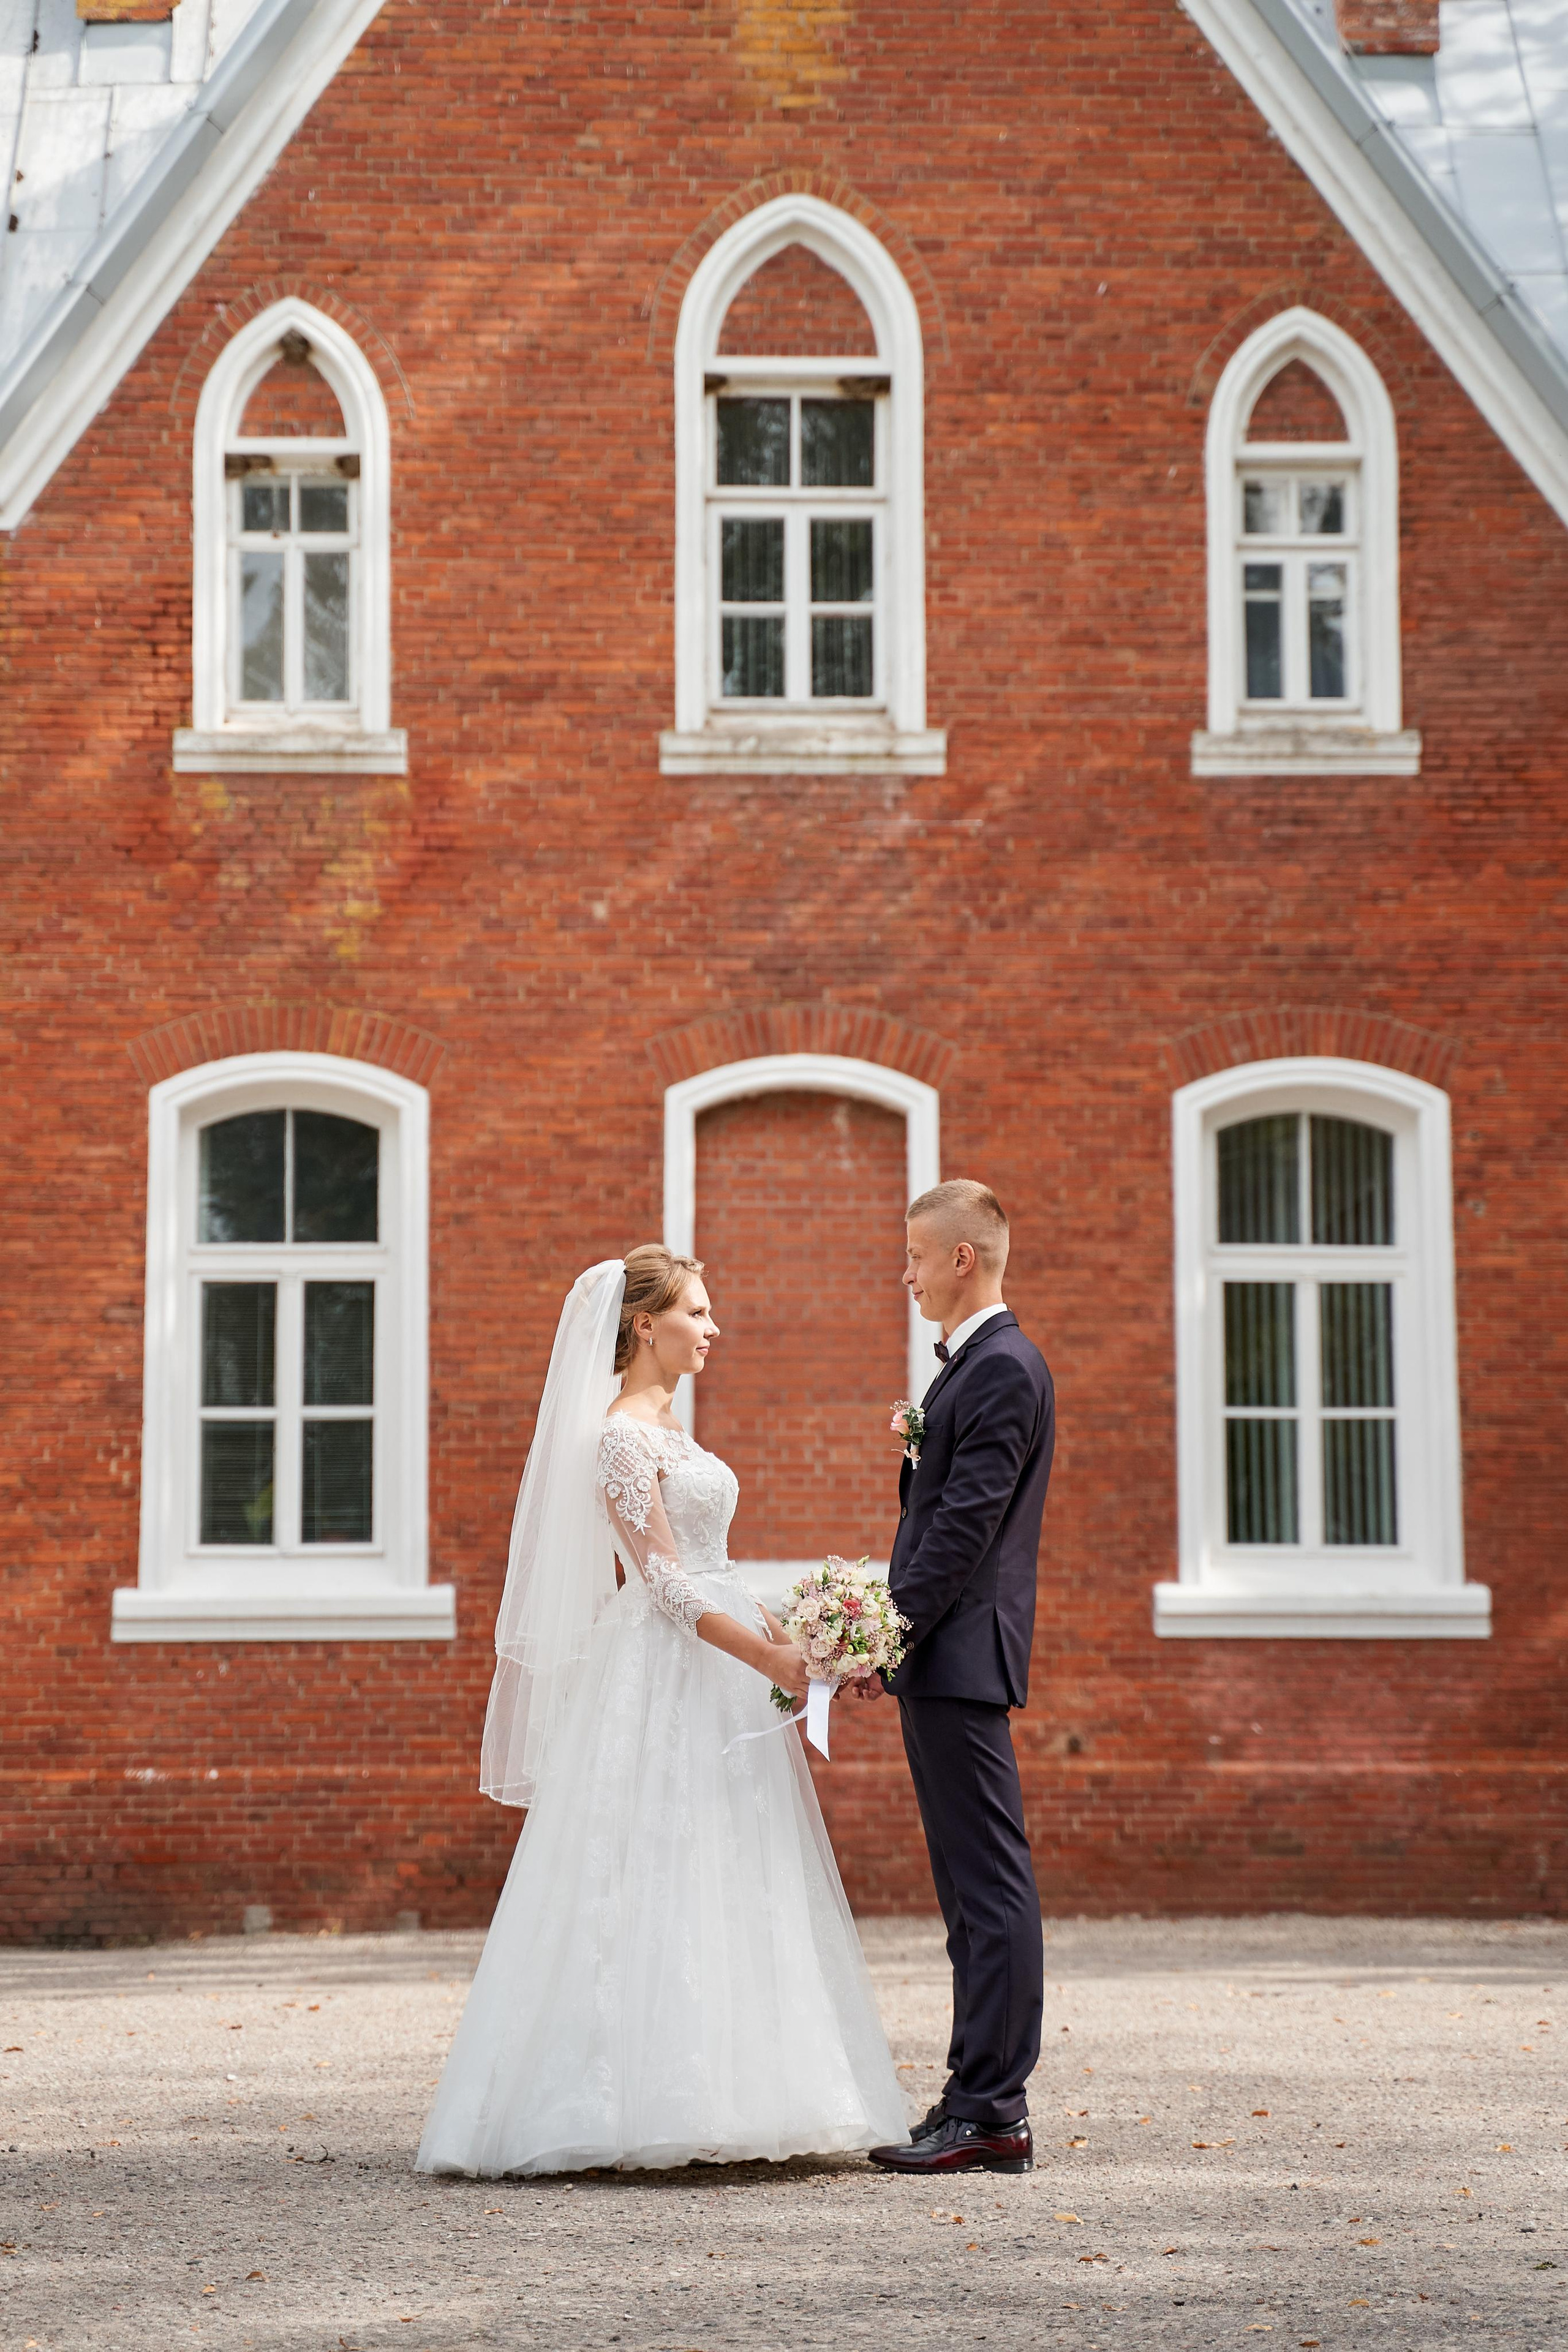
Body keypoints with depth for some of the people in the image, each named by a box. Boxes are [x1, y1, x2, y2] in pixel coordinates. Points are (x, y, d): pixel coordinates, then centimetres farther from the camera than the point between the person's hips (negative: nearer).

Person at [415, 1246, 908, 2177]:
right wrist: (773, 1662, -18)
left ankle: (711, 2101, 10)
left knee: (722, 1884, 7)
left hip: (714, 1677, 10)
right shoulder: (622, 1436, -13)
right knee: (660, 1885, -9)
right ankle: (645, 2101, -7)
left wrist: (788, 1638, 13)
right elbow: (666, 1583, -18)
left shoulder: (667, 1426, 17)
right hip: (663, 1681, -10)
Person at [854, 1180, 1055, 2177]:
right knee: (975, 1885, 10)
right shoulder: (973, 1365, 19)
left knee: (991, 1884, -8)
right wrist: (893, 1639, 17)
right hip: (941, 1662, 11)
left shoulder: (1004, 1369, -13)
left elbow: (967, 1524, -19)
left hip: (961, 1658, -11)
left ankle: (991, 2114, -8)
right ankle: (983, 2103, 14)